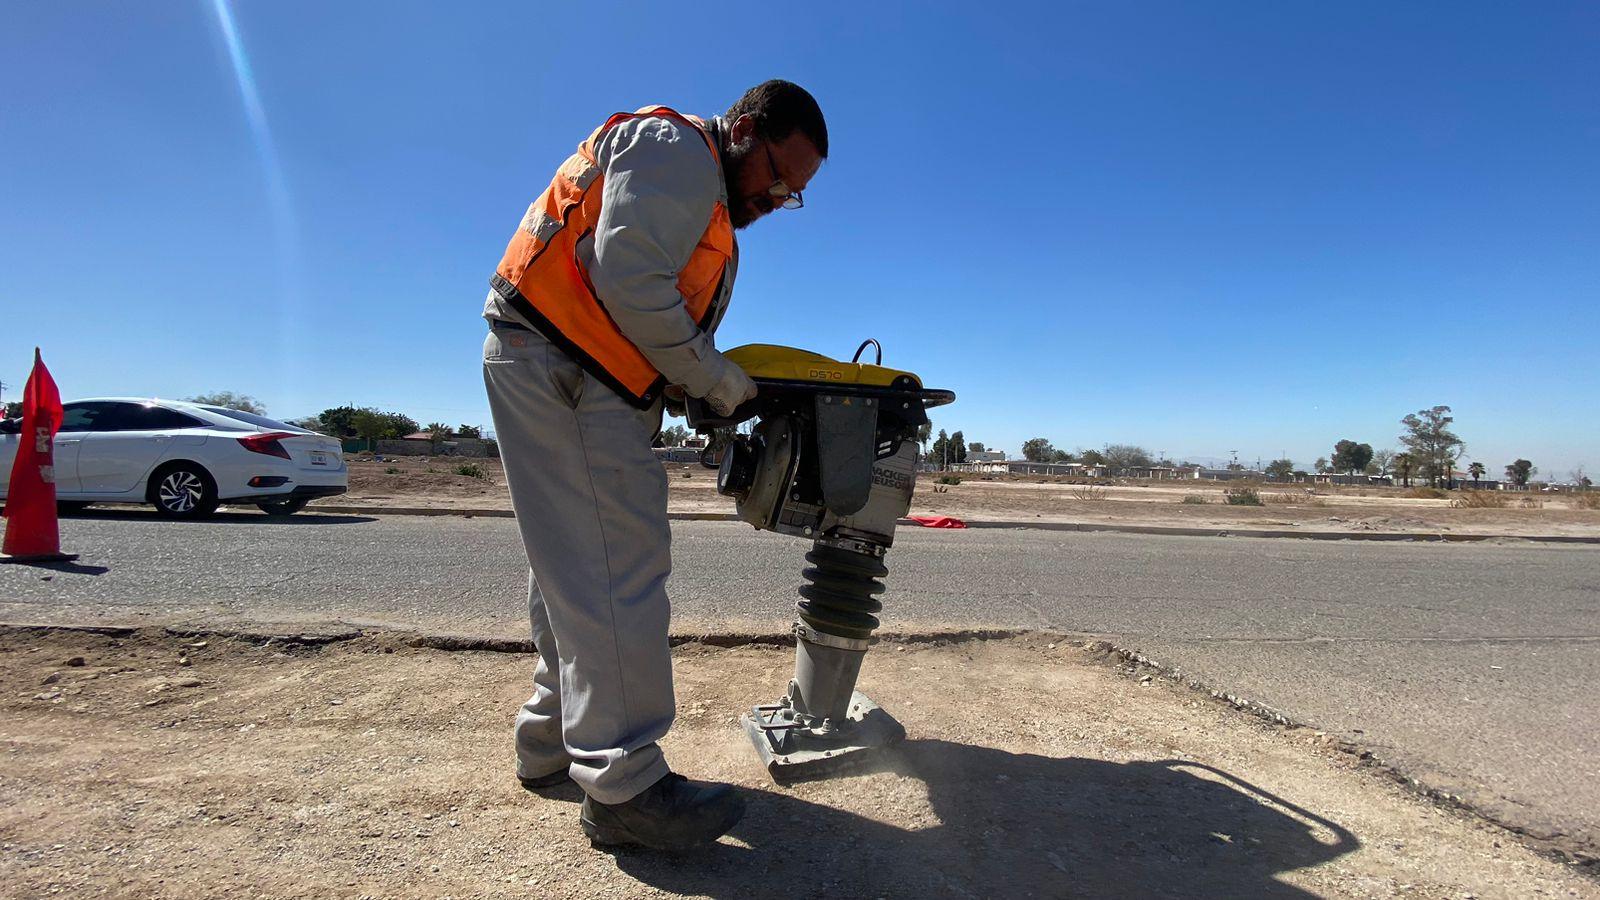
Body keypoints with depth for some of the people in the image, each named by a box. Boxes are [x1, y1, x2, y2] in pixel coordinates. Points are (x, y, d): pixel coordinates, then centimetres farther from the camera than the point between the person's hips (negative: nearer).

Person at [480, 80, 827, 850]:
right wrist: (714, 379, -11)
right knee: (619, 568, -13)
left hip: (584, 384, 11)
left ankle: (552, 743, 24)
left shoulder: (708, 206, 26)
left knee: (575, 569, 13)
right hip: (554, 363, -11)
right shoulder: (676, 151, -6)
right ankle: (624, 787, -7)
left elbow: (668, 326, 21)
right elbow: (628, 283, -19)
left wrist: (716, 389, 7)